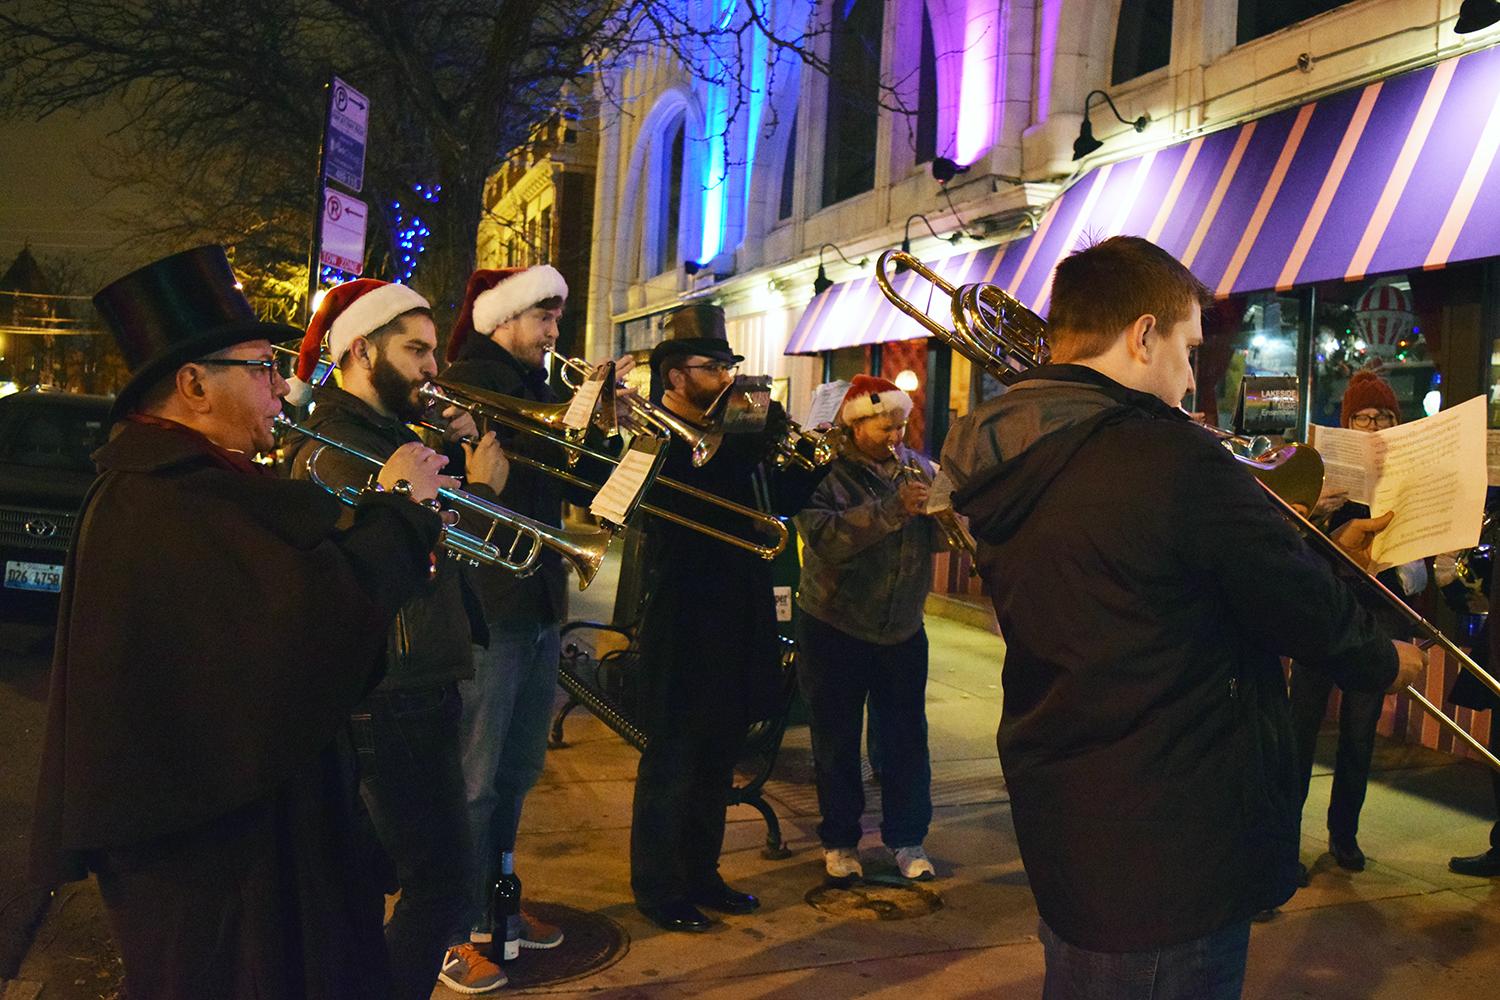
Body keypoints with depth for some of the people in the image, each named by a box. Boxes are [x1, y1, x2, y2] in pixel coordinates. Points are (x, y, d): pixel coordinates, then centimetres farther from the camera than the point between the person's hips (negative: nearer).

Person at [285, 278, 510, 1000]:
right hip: (393, 697, -11)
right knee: (436, 881, -5)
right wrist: (479, 488, -15)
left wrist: (450, 453, 0)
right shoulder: (333, 449, -17)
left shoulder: (388, 432, 14)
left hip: (421, 683, 11)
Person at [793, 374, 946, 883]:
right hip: (834, 628, -4)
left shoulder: (915, 466, 5)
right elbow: (824, 538, -27)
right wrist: (891, 510, -35)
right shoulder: (824, 471, -11)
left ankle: (907, 839, 23)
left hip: (902, 630, 4)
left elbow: (939, 536, 0)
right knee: (836, 742, 8)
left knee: (907, 737, 8)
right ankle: (839, 841, 23)